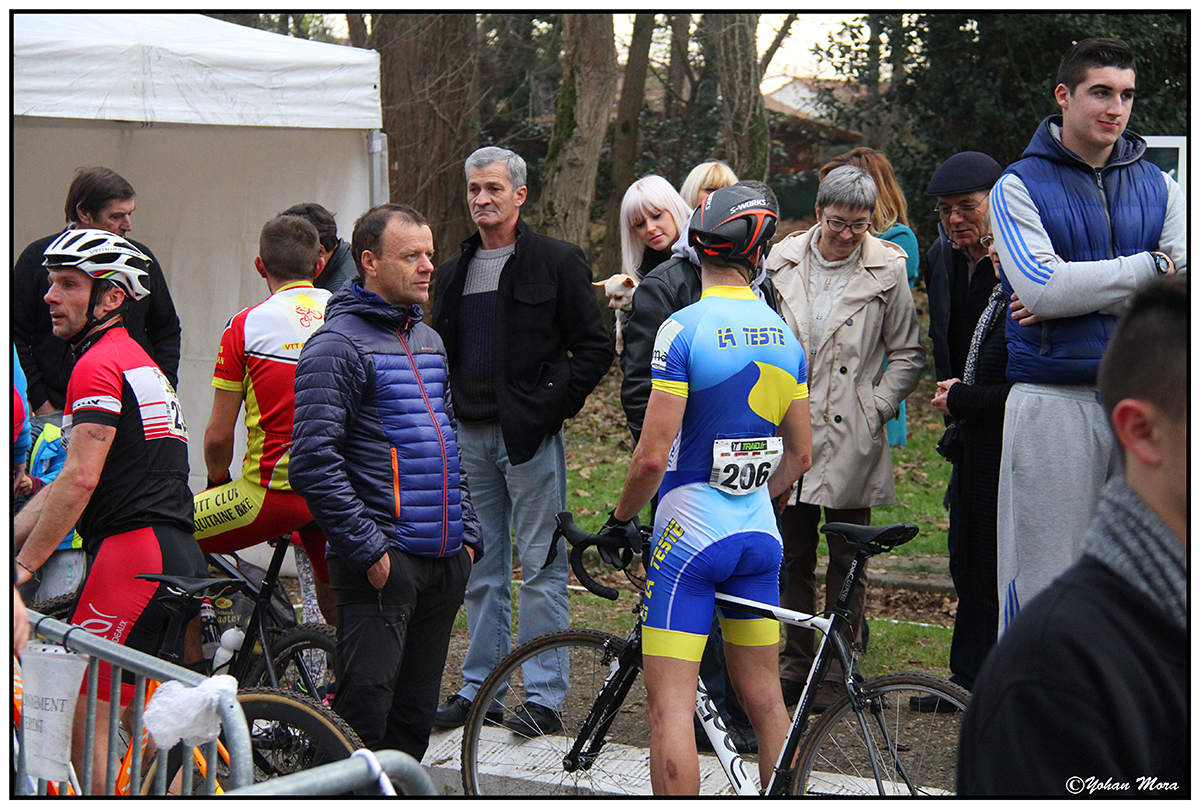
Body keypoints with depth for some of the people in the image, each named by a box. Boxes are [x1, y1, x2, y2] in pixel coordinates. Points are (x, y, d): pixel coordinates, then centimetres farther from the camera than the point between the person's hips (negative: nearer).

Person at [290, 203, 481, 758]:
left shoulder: (428, 340, 18)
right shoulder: (337, 345, -10)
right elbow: (314, 463, -17)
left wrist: (467, 534, 15)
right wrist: (368, 549, -18)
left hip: (443, 563, 8)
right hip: (382, 565, -8)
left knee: (415, 717, 12)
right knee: (364, 717, -10)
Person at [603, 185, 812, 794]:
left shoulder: (684, 328, -13)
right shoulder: (784, 334, 6)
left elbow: (653, 455, -16)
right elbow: (799, 456, 13)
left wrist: (621, 518, 1)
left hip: (690, 535, -6)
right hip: (760, 536, 6)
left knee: (670, 704, -5)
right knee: (765, 701, 14)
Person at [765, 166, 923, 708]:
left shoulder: (887, 268, -2)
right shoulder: (782, 260, 4)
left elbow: (908, 354, 5)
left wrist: (876, 409, -4)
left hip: (852, 438, -2)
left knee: (846, 561, 4)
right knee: (792, 555, 9)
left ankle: (838, 674, 12)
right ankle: (795, 663, 22)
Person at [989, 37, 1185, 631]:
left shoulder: (1157, 187, 12)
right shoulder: (1020, 186, 2)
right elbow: (1041, 287, -13)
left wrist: (1074, 295, -11)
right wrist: (1151, 265, -7)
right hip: (1054, 400, -3)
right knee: (1044, 572, -3)